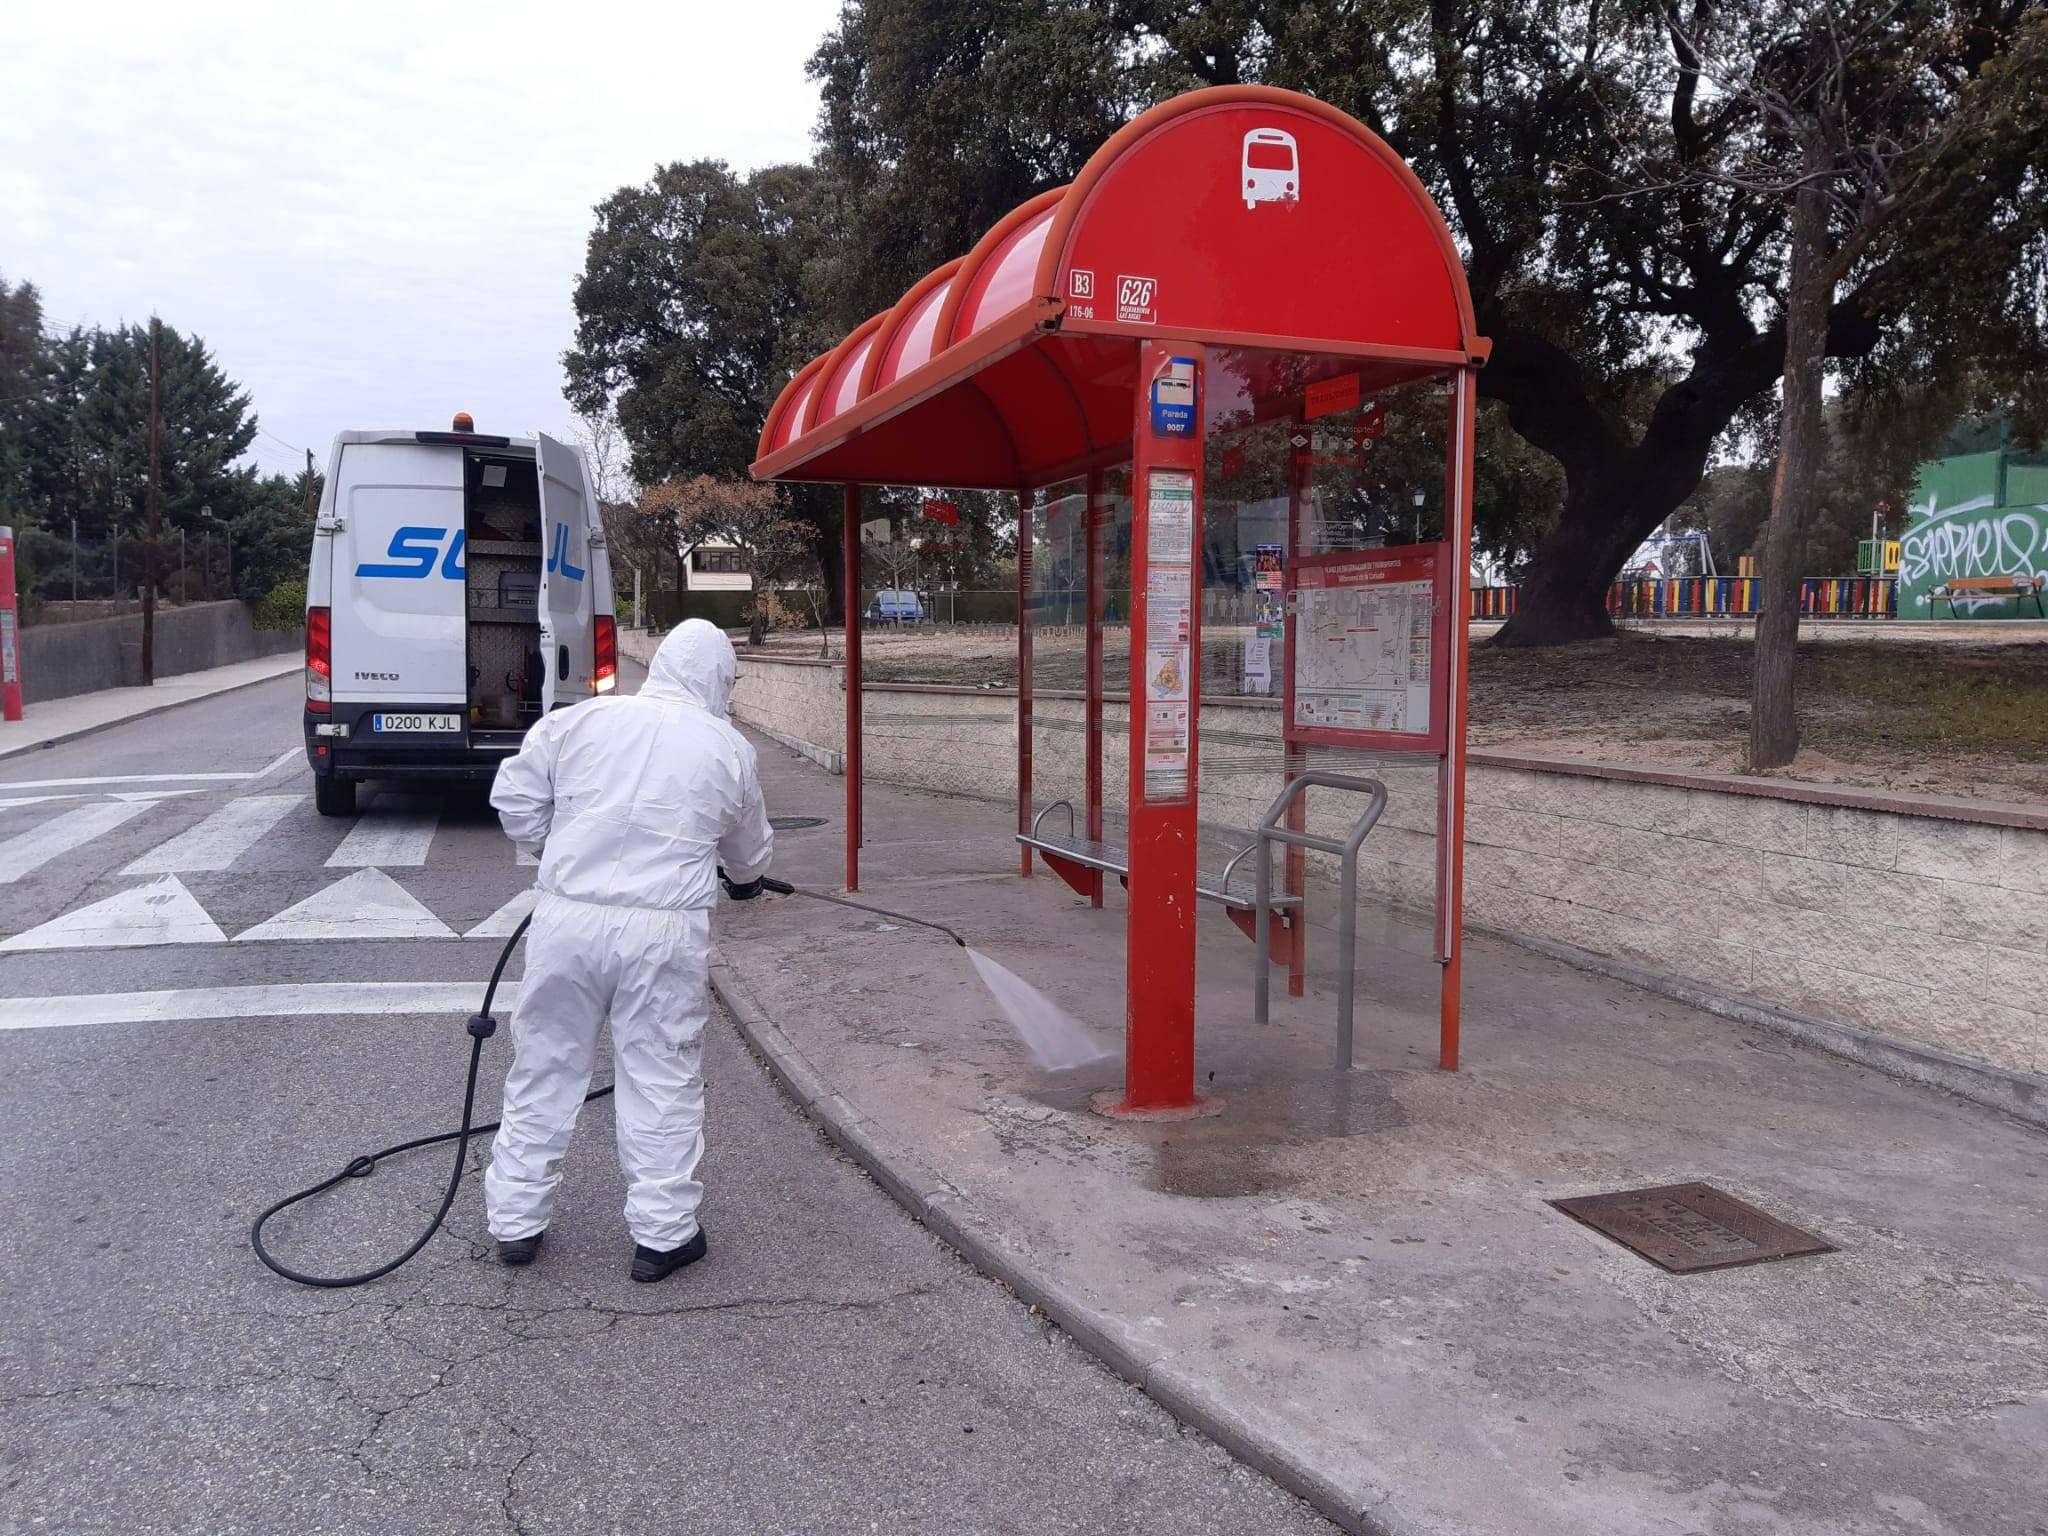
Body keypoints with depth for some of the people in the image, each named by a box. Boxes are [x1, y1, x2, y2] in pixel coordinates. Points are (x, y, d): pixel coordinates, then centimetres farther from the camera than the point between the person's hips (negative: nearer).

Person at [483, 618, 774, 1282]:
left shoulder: (578, 720, 3)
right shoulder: (728, 749, 3)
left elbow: (513, 799, 7)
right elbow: (749, 853, 17)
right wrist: (747, 879, 39)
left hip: (568, 920, 2)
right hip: (666, 933, -1)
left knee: (545, 1070, 14)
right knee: (662, 1080, 9)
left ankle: (516, 1221, 26)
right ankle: (662, 1233, 17)